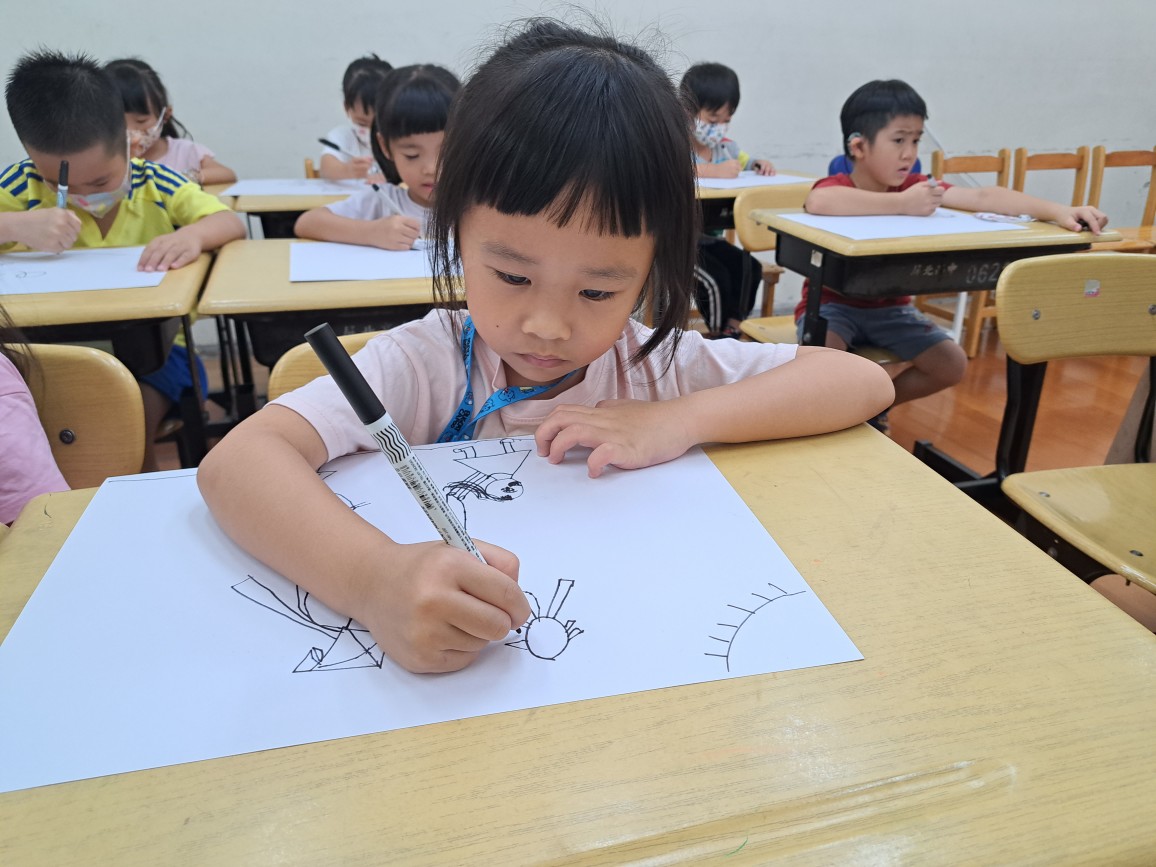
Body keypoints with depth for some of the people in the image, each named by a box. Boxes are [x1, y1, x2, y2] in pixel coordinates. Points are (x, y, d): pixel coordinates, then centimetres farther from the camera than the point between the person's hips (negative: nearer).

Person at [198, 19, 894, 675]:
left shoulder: (658, 367, -7)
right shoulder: (425, 365, -13)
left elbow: (867, 382, -8)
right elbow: (237, 462, -24)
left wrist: (680, 422, -19)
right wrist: (372, 577, -42)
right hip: (453, 673, -1)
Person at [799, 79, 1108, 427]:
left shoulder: (914, 187, -3)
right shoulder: (837, 186, -16)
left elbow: (983, 196, -14)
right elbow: (816, 202, -43)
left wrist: (1058, 211, -27)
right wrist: (902, 204, -39)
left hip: (889, 307, 6)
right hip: (832, 303, -5)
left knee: (952, 365, -6)